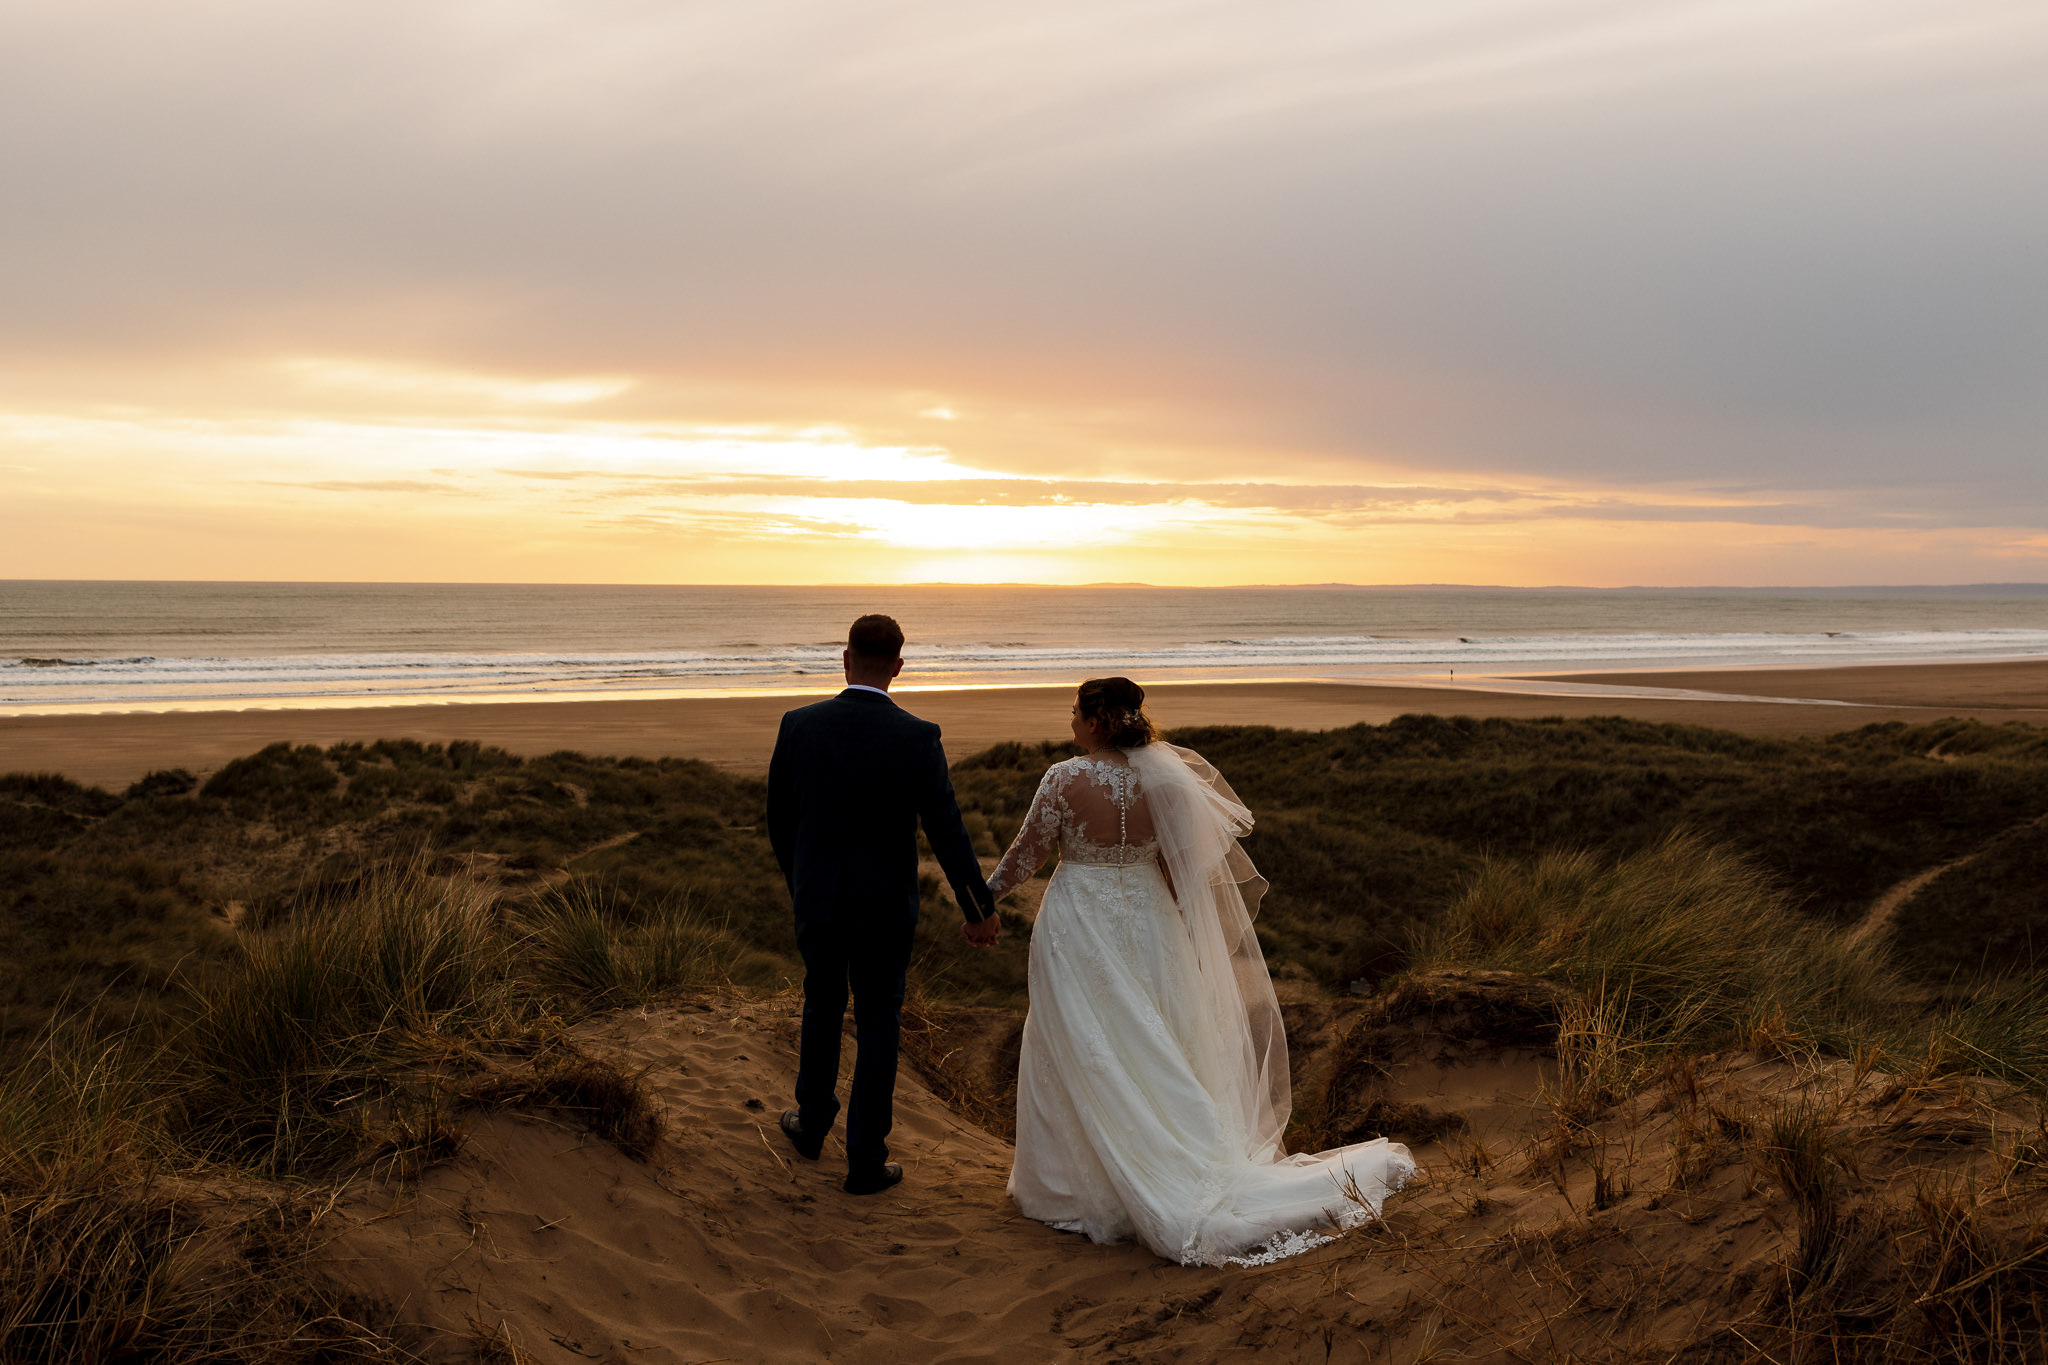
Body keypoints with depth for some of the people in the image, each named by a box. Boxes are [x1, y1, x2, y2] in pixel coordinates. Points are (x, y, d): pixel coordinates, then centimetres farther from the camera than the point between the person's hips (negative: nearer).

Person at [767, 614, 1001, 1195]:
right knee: (877, 1027, 10)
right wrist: (979, 910, -2)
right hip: (884, 907, -2)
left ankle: (812, 1123, 41)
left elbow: (778, 816, 1)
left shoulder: (799, 725, -9)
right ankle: (866, 1160, 18)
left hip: (816, 900, 3)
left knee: (822, 1006, 24)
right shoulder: (917, 737, -16)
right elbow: (947, 831, -12)